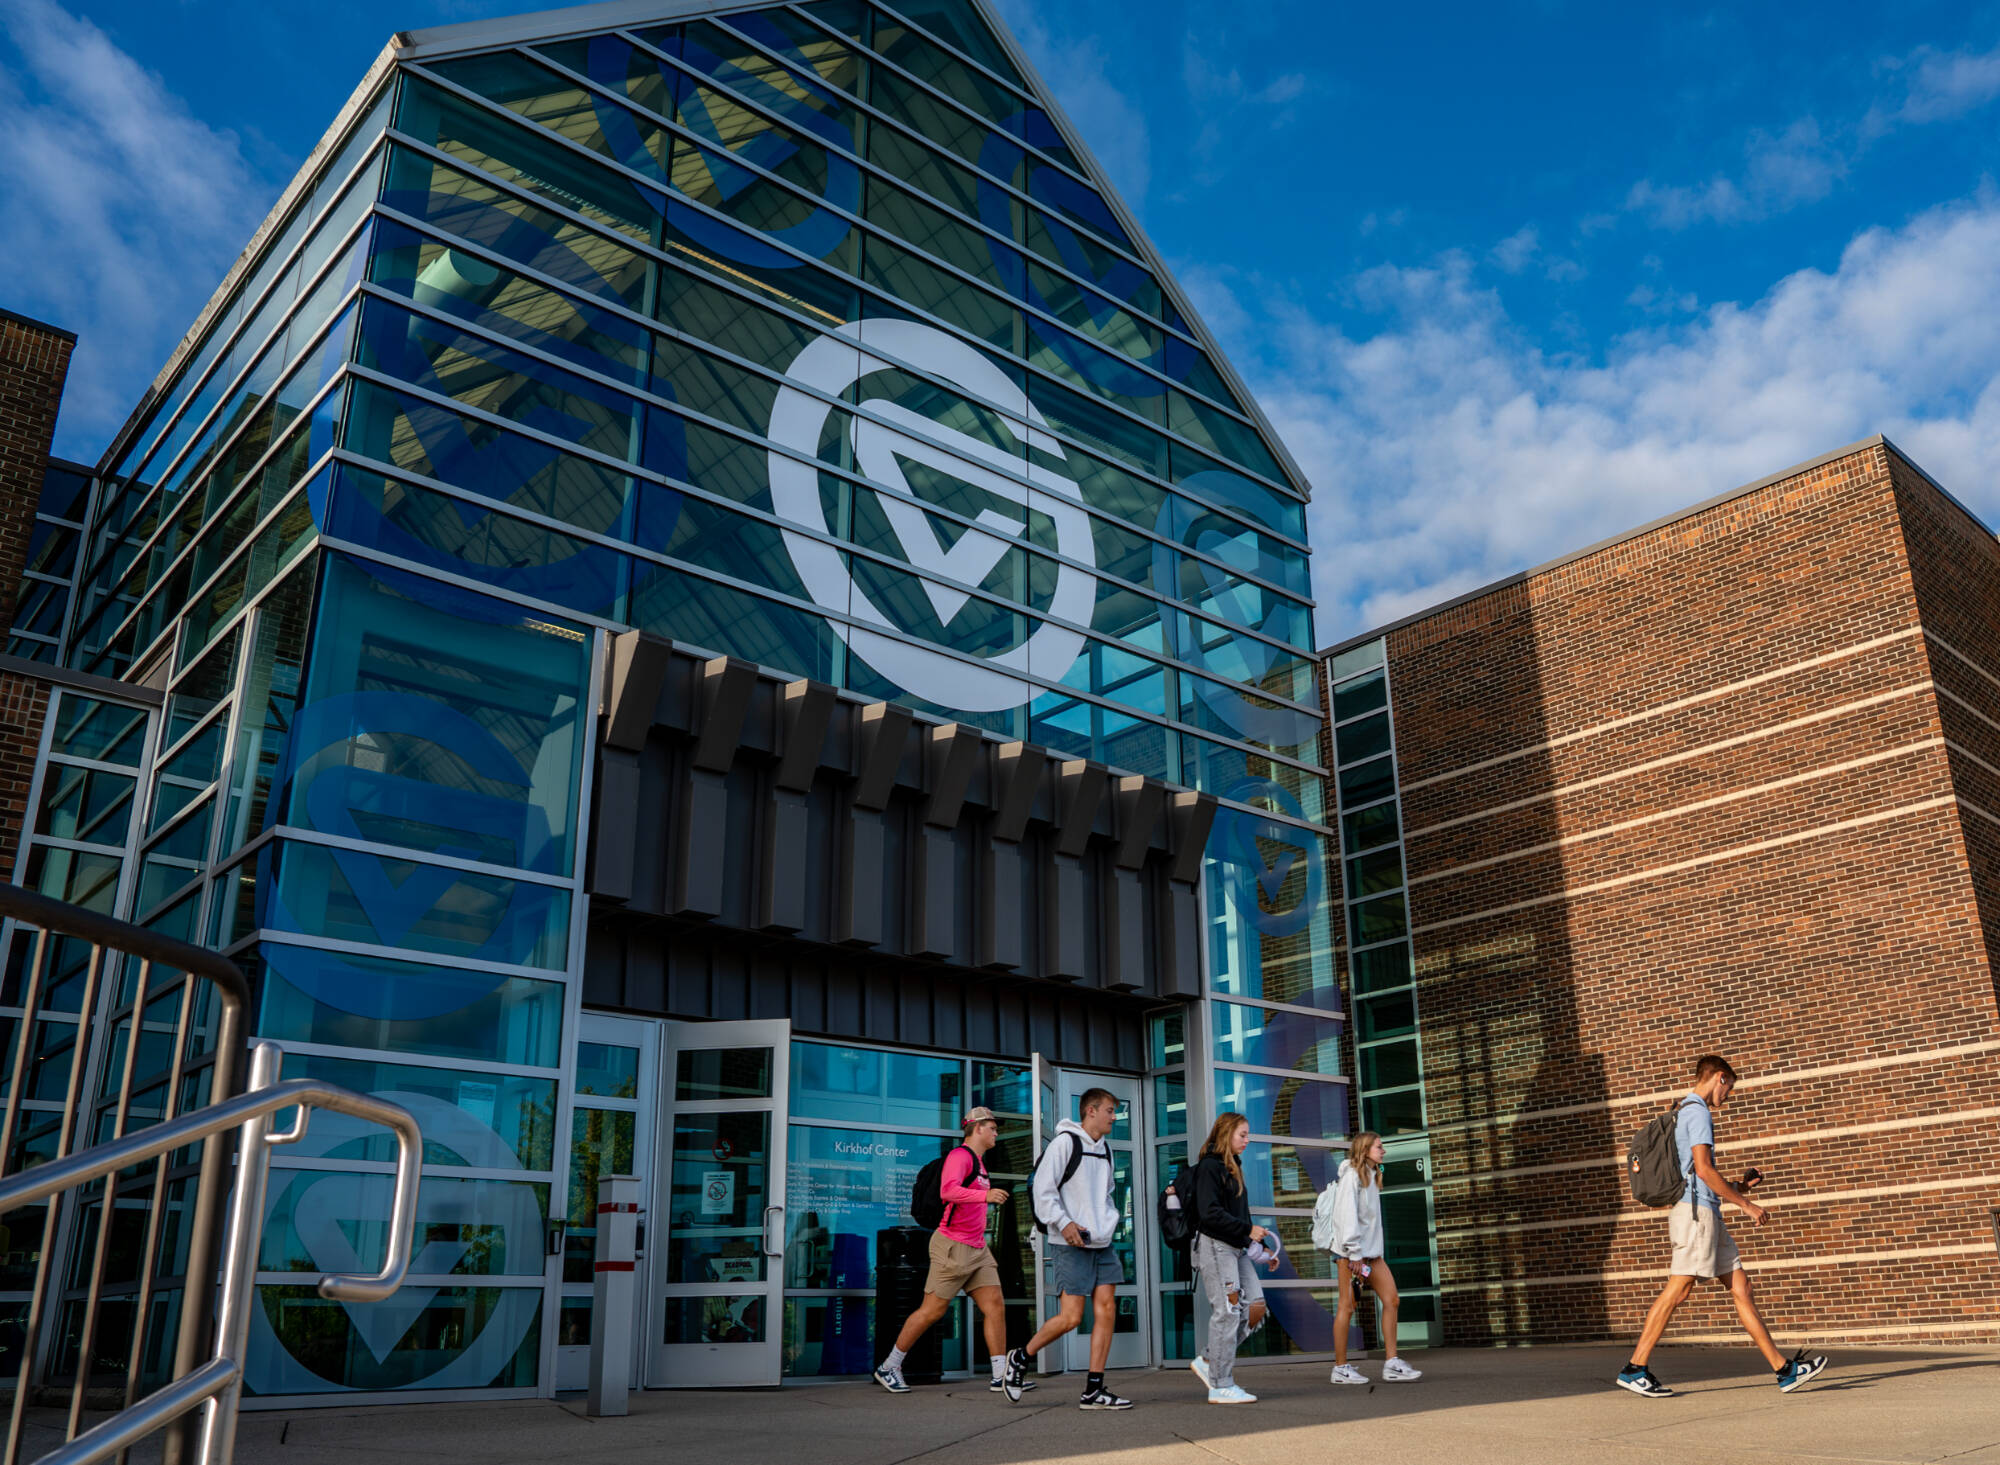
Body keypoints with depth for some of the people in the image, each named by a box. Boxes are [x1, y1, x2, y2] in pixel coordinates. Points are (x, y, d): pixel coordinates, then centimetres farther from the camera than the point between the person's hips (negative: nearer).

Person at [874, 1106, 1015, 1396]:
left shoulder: (978, 1161, 18)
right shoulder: (960, 1155, -13)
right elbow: (948, 1190, -30)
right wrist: (985, 1195, -40)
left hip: (977, 1248, 9)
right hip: (953, 1246, -9)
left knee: (995, 1307, 0)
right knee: (932, 1310, -2)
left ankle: (1000, 1376, 3)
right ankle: (888, 1368, 11)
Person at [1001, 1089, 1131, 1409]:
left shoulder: (1104, 1150, 16)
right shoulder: (1065, 1142, -9)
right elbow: (1043, 1189, -13)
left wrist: (1110, 1220, 12)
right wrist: (1064, 1223, -21)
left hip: (1101, 1244, 8)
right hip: (1070, 1245, -8)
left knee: (1106, 1310, -1)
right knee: (1071, 1317, -8)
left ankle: (1093, 1390, 4)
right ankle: (1020, 1359, 14)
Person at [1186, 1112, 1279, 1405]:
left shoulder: (1232, 1167, 20)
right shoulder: (1209, 1166, -9)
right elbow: (1209, 1213, -18)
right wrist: (1247, 1230, -19)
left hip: (1236, 1248, 9)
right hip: (1214, 1246, -9)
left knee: (1255, 1307, 2)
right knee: (1228, 1312, -9)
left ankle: (1209, 1361, 11)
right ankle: (1221, 1386, -2)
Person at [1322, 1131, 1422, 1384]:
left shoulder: (1371, 1176, 17)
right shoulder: (1351, 1175, -10)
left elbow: (1371, 1217, 16)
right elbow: (1347, 1216, -16)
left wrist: (1370, 1250, 10)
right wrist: (1354, 1254, -19)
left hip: (1371, 1250, 9)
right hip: (1351, 1251, -9)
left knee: (1391, 1299, 1)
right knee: (1347, 1306, -4)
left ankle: (1391, 1363, 2)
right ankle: (1340, 1368, 3)